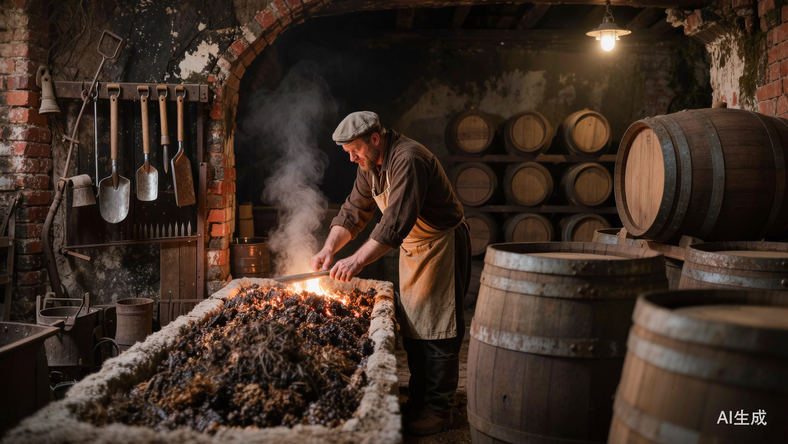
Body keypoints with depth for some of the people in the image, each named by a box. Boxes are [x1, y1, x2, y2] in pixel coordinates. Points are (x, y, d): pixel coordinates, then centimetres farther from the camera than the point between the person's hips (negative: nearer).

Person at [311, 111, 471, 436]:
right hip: (411, 249, 9)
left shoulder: (408, 159, -27)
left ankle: (438, 409, 5)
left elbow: (396, 221, -35)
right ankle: (418, 401, 24)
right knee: (411, 326, 12)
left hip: (442, 247, -9)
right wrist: (329, 248, -8)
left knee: (436, 329, -5)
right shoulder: (369, 166, 3)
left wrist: (358, 260, -39)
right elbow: (353, 212, 6)